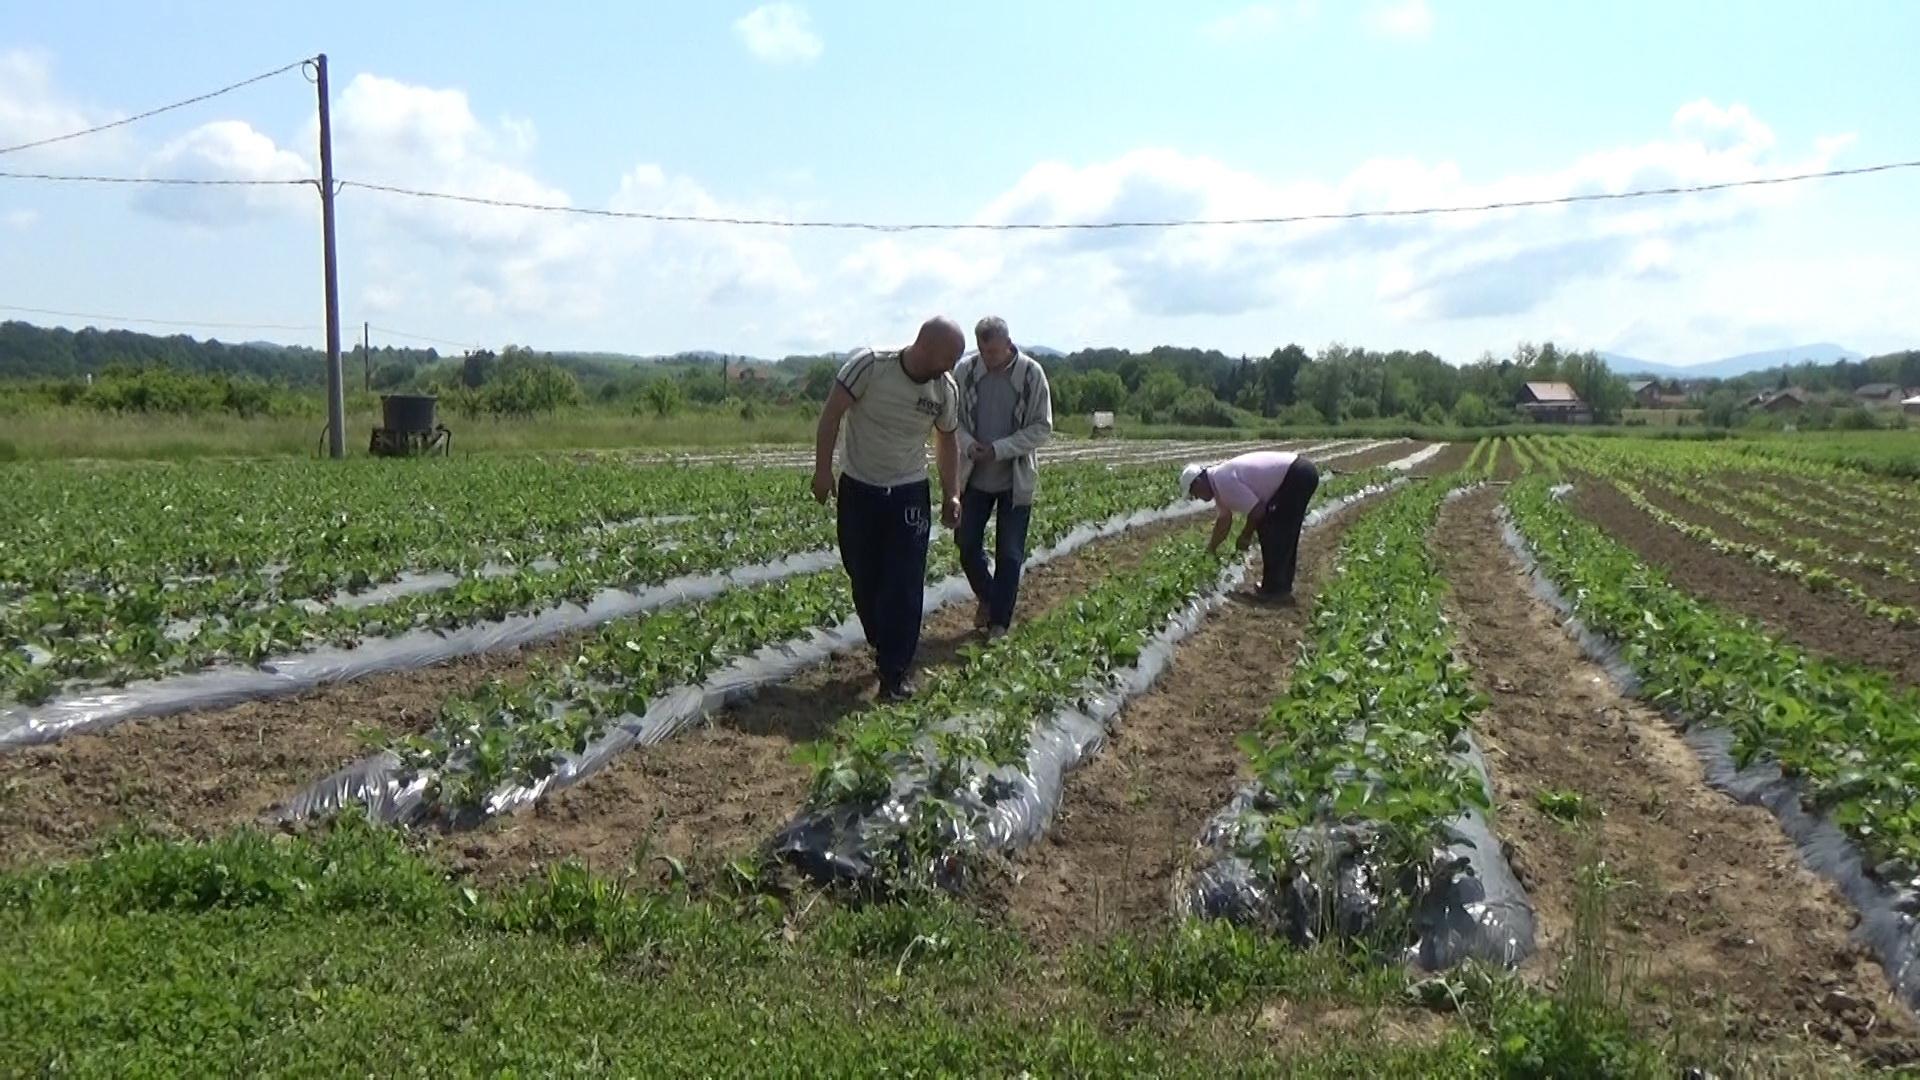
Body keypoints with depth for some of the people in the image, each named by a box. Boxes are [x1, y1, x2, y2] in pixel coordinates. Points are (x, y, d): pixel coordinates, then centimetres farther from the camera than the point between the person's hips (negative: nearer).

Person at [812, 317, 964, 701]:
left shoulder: (946, 390, -8)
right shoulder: (868, 366, -20)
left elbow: (947, 440, 8)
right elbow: (831, 415, -11)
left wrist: (950, 494, 5)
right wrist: (822, 470, -12)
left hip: (909, 494, 2)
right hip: (858, 489, -1)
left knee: (905, 586, -4)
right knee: (864, 581, 9)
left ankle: (895, 671, 3)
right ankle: (884, 650, 31)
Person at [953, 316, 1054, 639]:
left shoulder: (1031, 373, -13)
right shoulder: (965, 370, -7)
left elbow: (1042, 428, -11)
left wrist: (999, 449, -21)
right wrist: (967, 444, -18)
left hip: (1016, 479, -2)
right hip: (975, 476, 3)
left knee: (1010, 554, 3)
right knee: (967, 543, 9)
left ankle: (999, 622, 16)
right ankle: (987, 597, 35)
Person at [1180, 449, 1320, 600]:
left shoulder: (1223, 481, -18)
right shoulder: (1219, 479, 14)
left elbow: (1257, 510, -17)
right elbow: (1224, 520, 28)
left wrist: (1245, 536, 1)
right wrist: (1210, 549, 36)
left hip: (1297, 476, -10)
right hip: (1302, 473, 10)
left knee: (1270, 531, -3)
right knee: (1284, 534, 19)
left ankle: (1274, 590, 4)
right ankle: (1281, 586, 28)